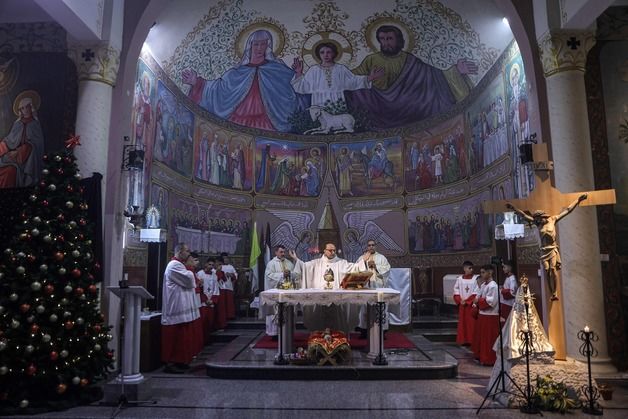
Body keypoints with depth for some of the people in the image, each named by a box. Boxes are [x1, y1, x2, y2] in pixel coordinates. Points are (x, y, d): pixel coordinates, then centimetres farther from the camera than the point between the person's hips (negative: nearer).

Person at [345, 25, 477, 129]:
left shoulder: (409, 61, 5)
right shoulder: (371, 60, 6)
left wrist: (455, 70, -10)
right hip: (379, 114, 0)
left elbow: (433, 76, 1)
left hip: (403, 112, 0)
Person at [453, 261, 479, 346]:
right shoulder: (459, 279, 5)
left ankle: (472, 340, 6)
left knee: (472, 323, -1)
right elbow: (456, 291, 7)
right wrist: (460, 300, -7)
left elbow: (476, 293, -8)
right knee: (462, 323, 7)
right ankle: (463, 340, 15)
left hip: (471, 305, -3)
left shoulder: (475, 278, -4)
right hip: (462, 305, 3)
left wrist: (467, 301, -12)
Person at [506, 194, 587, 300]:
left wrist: (578, 200, 7)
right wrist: (514, 208, 5)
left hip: (553, 249, -3)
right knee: (547, 271, -5)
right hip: (544, 250, 3)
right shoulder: (538, 223, 11)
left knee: (553, 268, -17)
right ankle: (552, 294, 3)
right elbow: (524, 215, 10)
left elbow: (567, 210, 8)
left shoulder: (553, 219, 5)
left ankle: (555, 293, -16)